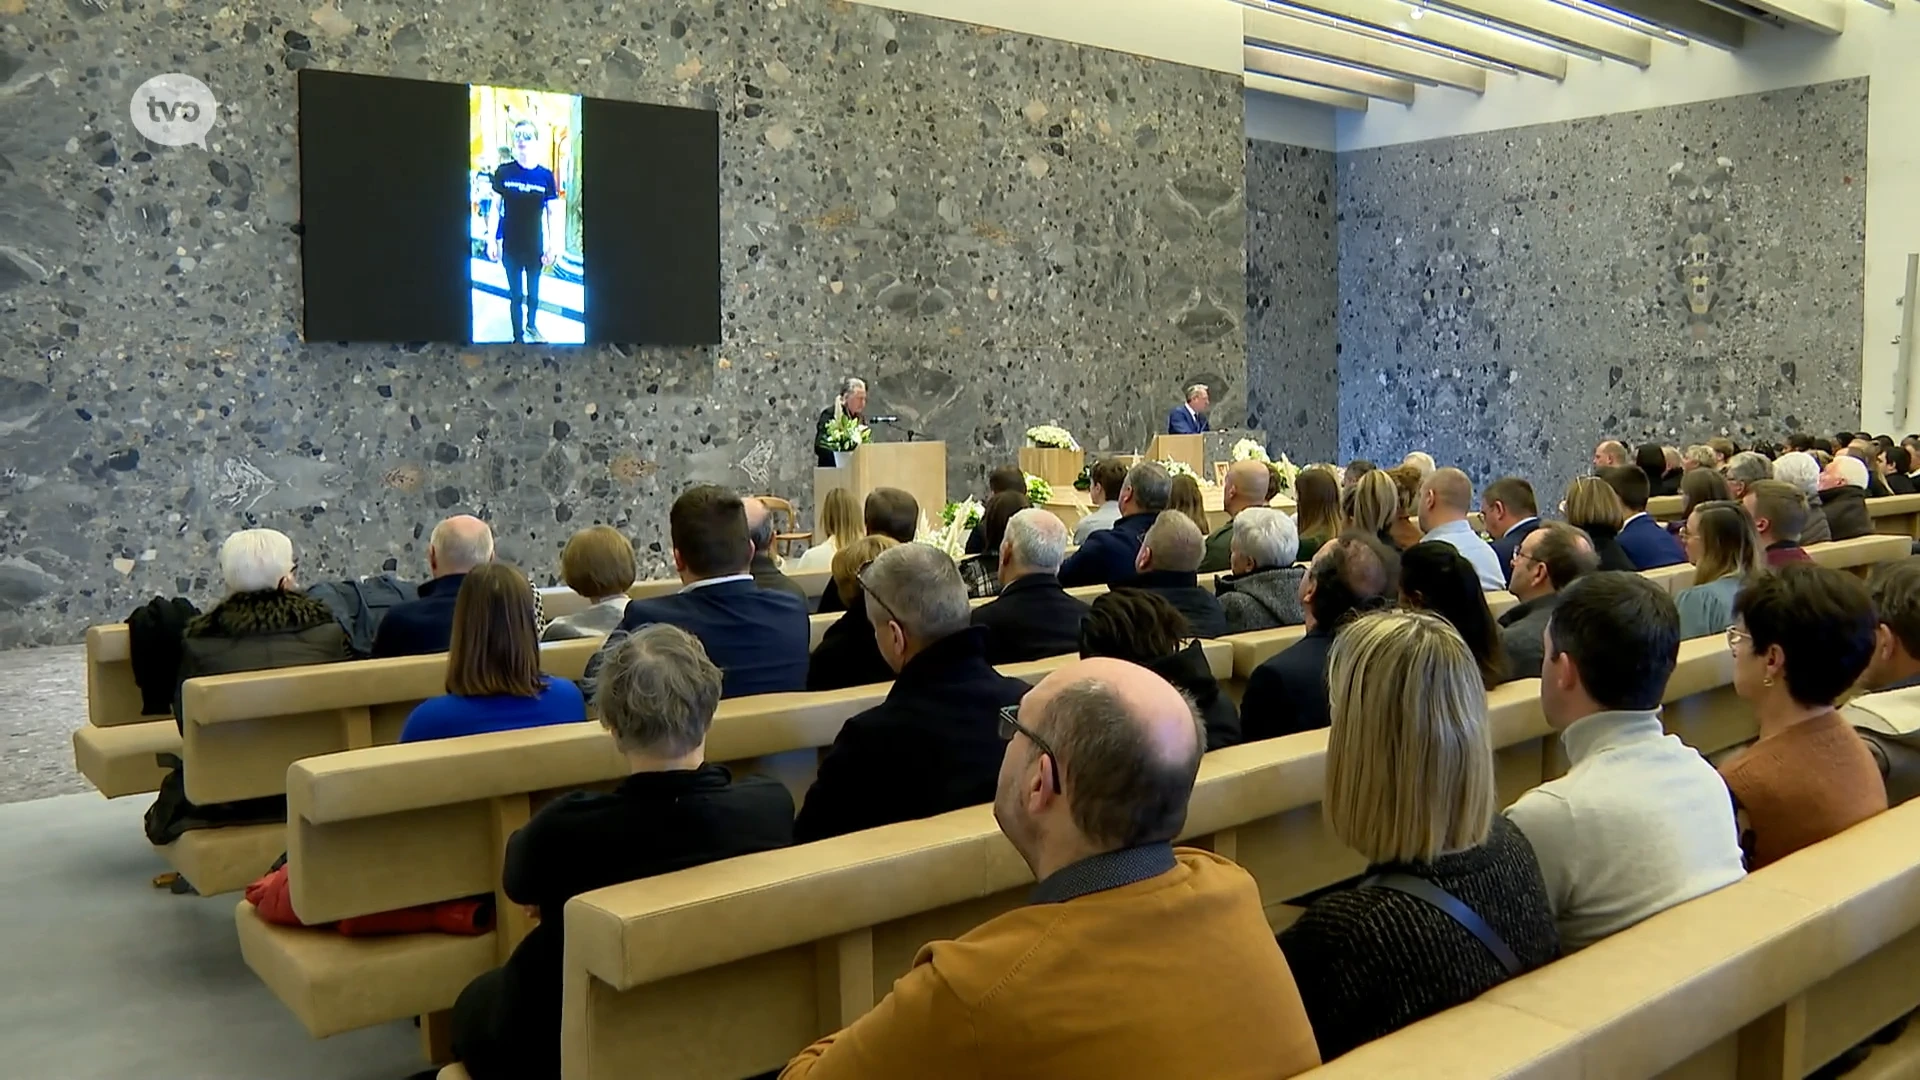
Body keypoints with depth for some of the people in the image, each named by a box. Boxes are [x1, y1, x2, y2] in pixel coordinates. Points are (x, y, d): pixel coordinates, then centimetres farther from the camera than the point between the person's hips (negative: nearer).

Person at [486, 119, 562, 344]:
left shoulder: (546, 176, -6)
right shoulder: (503, 172, -8)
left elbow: (553, 212, 0)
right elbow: (496, 207, -1)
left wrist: (554, 245, -4)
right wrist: (491, 240, -4)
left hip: (535, 247, 1)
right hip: (511, 247, -1)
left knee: (533, 293, 19)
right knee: (516, 295, 7)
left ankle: (531, 326, 42)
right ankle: (518, 336, 20)